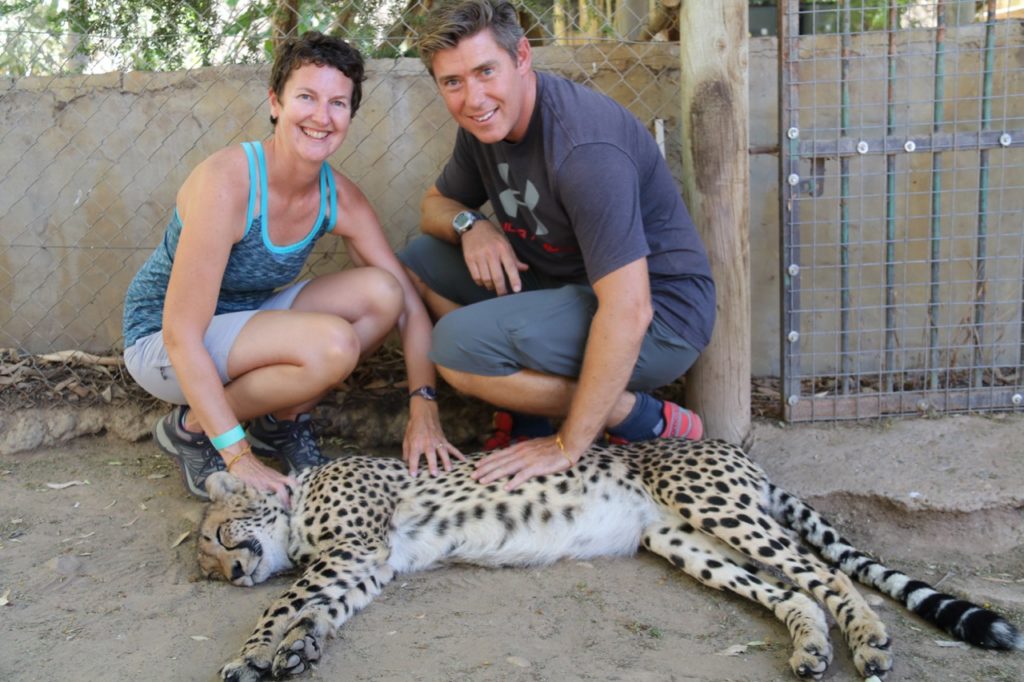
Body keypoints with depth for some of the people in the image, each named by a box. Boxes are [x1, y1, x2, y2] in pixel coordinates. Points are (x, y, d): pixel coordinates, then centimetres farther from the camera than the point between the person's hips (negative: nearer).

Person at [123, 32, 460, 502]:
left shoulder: (340, 198, -10)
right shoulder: (227, 181, -29)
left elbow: (408, 302, -7)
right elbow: (182, 337, -30)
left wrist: (423, 410, -19)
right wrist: (239, 459, -31)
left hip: (248, 317, 6)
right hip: (162, 341, -6)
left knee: (380, 294, -16)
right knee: (331, 344, -30)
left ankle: (282, 424, 3)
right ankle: (190, 429, -6)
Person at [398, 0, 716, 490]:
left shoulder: (583, 147, -29)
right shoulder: (486, 121, -1)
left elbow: (628, 312, -33)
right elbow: (436, 204, 15)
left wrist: (569, 447, -27)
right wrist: (469, 225, -11)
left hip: (656, 316, -9)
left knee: (459, 343, -27)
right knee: (416, 263, 3)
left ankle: (646, 421, -9)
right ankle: (527, 419, 5)